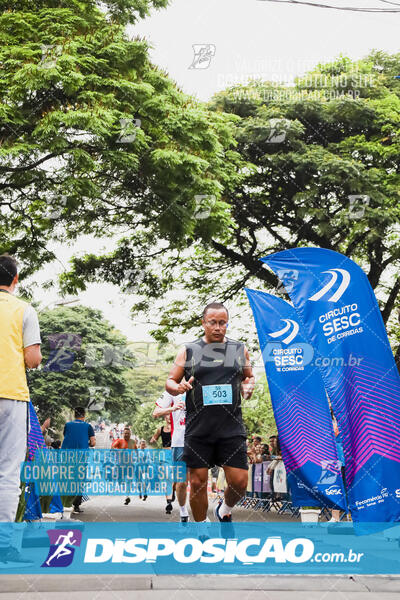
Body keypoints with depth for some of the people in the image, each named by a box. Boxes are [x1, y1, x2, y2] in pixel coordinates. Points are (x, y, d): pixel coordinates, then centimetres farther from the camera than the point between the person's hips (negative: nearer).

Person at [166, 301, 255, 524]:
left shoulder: (240, 349, 10)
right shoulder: (188, 351, 6)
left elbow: (249, 376, 22)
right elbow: (170, 381, 10)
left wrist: (248, 386, 0)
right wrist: (178, 387, -13)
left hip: (232, 427, 1)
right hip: (198, 429, -1)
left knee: (239, 482, -2)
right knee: (198, 482, 3)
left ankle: (225, 510, 30)